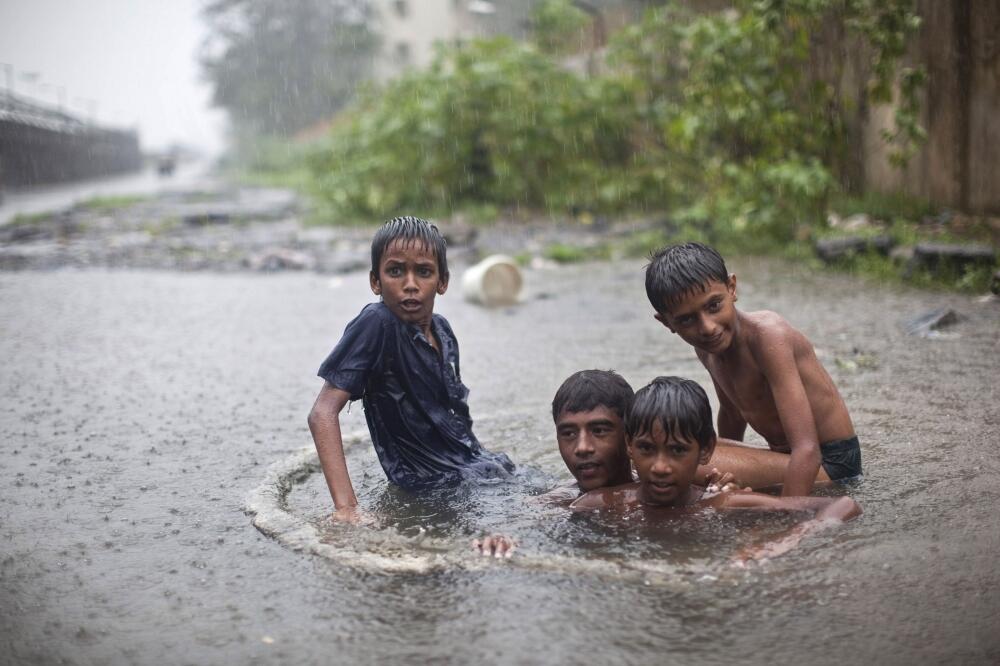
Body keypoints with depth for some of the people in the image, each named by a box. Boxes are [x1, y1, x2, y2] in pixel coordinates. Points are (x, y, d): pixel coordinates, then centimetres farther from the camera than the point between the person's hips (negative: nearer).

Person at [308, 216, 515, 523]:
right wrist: (346, 507, -32)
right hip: (432, 486, -7)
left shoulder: (442, 330, 4)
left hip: (475, 467, 7)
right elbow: (323, 413, -24)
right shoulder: (376, 324, -18)